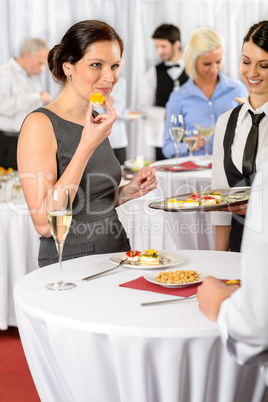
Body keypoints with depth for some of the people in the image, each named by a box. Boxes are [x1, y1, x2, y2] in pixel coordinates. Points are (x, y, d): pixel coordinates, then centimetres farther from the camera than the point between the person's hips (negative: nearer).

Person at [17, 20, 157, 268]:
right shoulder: (40, 124, -12)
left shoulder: (95, 121, 12)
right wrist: (87, 146, -21)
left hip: (119, 253, 6)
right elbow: (44, 223, -20)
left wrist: (128, 192, 3)